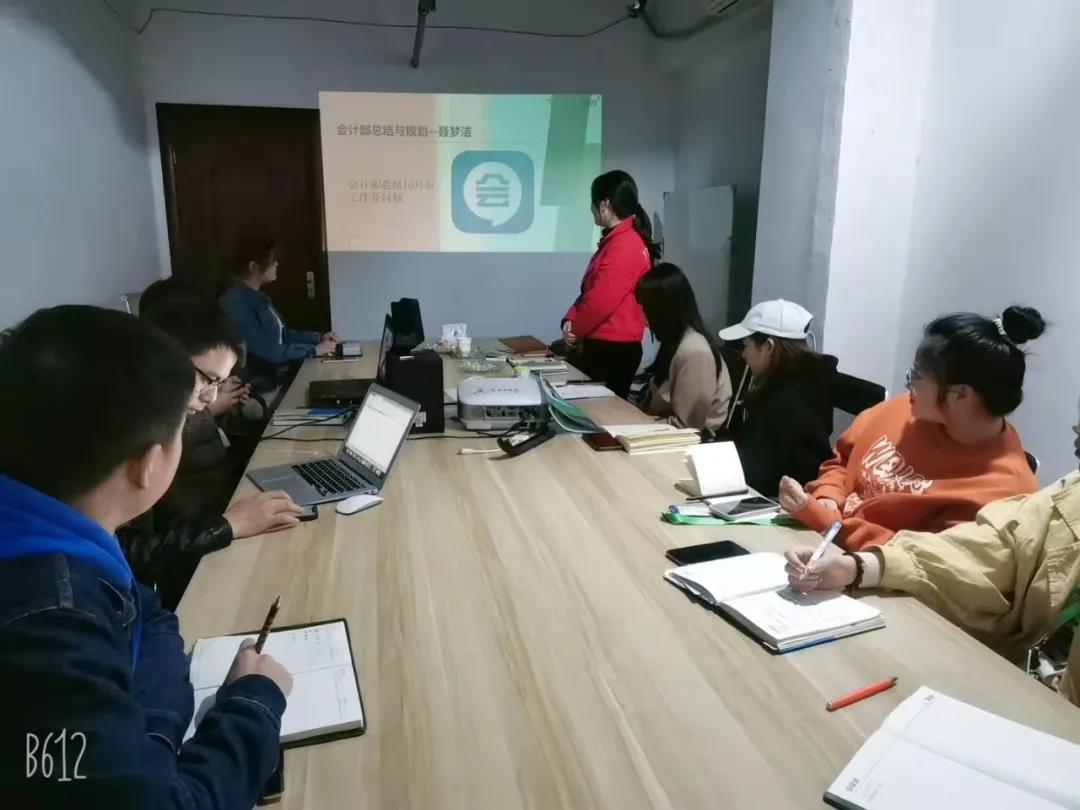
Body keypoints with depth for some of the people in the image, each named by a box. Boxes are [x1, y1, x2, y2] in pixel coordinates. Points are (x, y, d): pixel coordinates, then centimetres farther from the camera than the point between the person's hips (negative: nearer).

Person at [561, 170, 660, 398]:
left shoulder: (625, 246, -18)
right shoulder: (616, 240, 15)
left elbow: (601, 301, -22)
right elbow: (588, 290, 15)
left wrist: (575, 330, -6)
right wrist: (571, 320, 0)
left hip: (613, 349, -10)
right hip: (603, 345, 10)